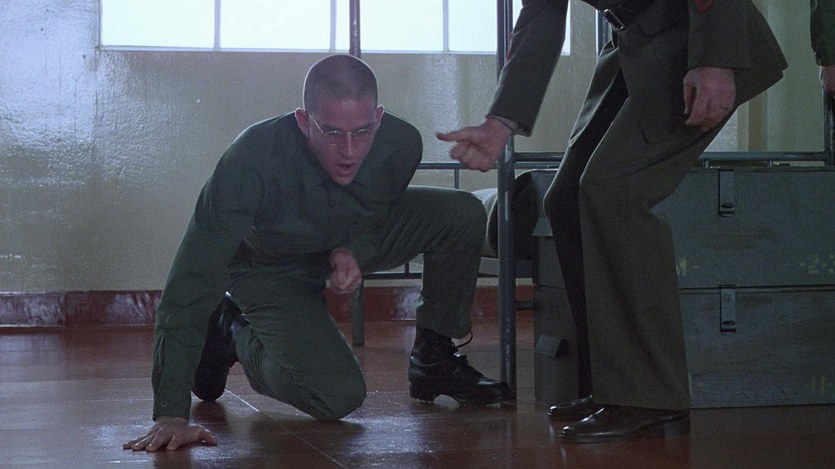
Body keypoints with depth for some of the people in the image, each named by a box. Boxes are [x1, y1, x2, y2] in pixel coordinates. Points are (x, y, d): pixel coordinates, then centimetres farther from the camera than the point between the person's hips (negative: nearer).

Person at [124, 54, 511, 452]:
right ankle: (234, 334, 9)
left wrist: (354, 251, -26)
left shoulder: (401, 143, -28)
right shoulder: (252, 161, -40)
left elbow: (382, 211, -1)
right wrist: (171, 415, -45)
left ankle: (435, 360, 3)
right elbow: (191, 283, -40)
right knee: (339, 396, -21)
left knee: (463, 213, -18)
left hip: (357, 240, 4)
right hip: (268, 270, -4)